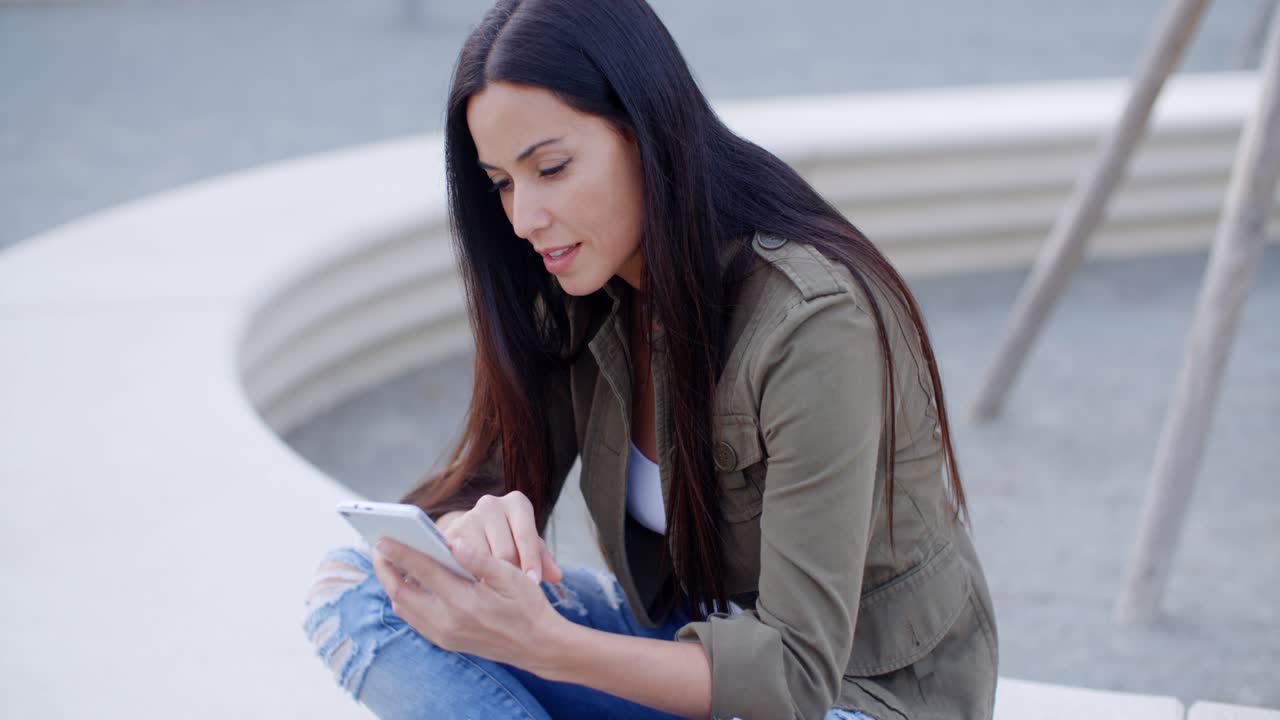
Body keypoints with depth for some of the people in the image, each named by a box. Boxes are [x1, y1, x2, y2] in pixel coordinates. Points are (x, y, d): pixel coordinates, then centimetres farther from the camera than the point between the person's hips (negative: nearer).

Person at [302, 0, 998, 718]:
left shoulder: (814, 326, -27)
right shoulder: (581, 300, -3)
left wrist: (543, 644, -40)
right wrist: (475, 529, -27)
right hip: (696, 636, 7)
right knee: (354, 583, -10)